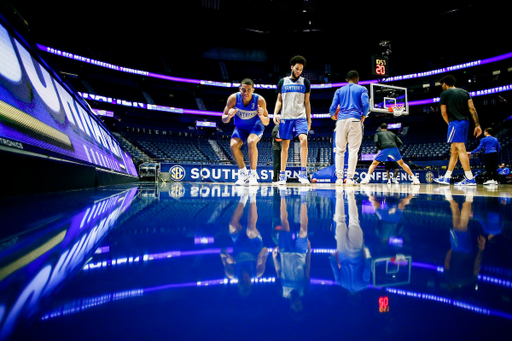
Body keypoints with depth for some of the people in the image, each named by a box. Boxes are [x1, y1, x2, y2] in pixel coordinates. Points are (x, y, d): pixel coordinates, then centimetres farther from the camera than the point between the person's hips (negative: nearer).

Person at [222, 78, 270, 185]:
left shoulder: (260, 100, -25)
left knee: (251, 142, -33)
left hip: (256, 126, -2)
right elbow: (224, 119, -14)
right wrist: (229, 116, -37)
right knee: (233, 145, -24)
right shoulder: (233, 98, -21)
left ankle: (253, 174, -15)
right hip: (240, 128, 3)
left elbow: (266, 123, -19)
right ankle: (243, 174, -2)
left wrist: (261, 116, -42)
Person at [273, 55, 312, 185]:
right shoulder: (283, 81, 11)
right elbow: (279, 100, 13)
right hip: (285, 117, 0)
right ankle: (282, 175, 10)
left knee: (304, 139, -22)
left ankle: (303, 173, -18)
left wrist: (309, 120, 8)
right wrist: (275, 113, -4)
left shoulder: (305, 82, 11)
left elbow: (307, 102, 13)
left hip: (300, 117, 0)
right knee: (285, 145, 2)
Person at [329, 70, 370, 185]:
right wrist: (363, 116, 12)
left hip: (341, 120, 2)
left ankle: (339, 178, 1)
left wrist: (333, 116, 26)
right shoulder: (362, 89, 11)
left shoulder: (339, 91, 16)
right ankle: (349, 178, -5)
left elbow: (332, 108, 7)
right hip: (355, 120, -2)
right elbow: (366, 104, -5)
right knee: (353, 150, -1)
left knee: (340, 150, 6)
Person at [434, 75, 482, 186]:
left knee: (461, 149, -11)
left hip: (455, 122, -8)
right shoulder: (465, 92, 16)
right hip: (465, 122, 8)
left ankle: (470, 179, -15)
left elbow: (444, 112, 0)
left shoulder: (445, 93, 0)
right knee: (454, 150, 11)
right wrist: (477, 125, 7)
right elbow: (472, 109, 9)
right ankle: (446, 178, 17)